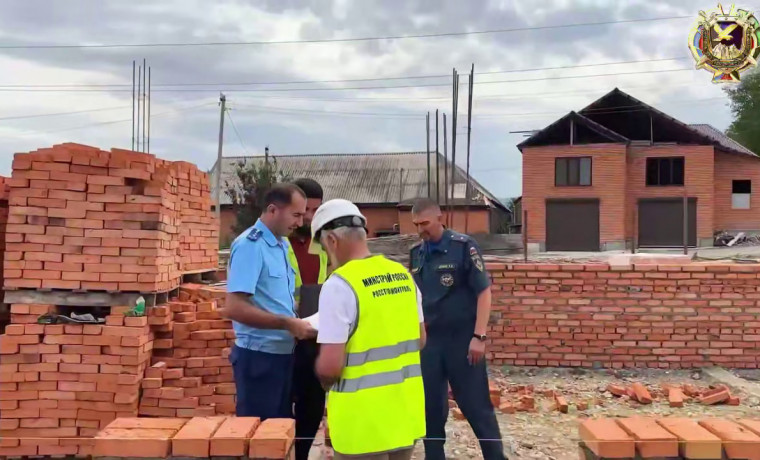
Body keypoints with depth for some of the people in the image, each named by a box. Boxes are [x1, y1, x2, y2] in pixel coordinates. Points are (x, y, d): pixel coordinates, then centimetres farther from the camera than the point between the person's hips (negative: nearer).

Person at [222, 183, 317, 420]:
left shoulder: (282, 245, 10)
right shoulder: (249, 245, -17)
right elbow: (233, 308, -25)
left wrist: (300, 320, 4)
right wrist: (288, 324, -23)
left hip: (283, 353, 9)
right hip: (259, 356, -9)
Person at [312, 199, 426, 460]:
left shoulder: (339, 284, -17)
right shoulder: (403, 274, 4)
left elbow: (330, 366, -19)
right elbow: (420, 340, 14)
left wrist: (326, 381, 1)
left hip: (365, 417, -6)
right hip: (406, 408, 7)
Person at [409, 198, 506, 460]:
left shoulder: (463, 246, -9)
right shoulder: (416, 253, 7)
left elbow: (484, 292, -10)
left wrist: (479, 336, -16)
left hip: (462, 340, -5)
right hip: (428, 340, 5)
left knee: (476, 405, 2)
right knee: (430, 406, 10)